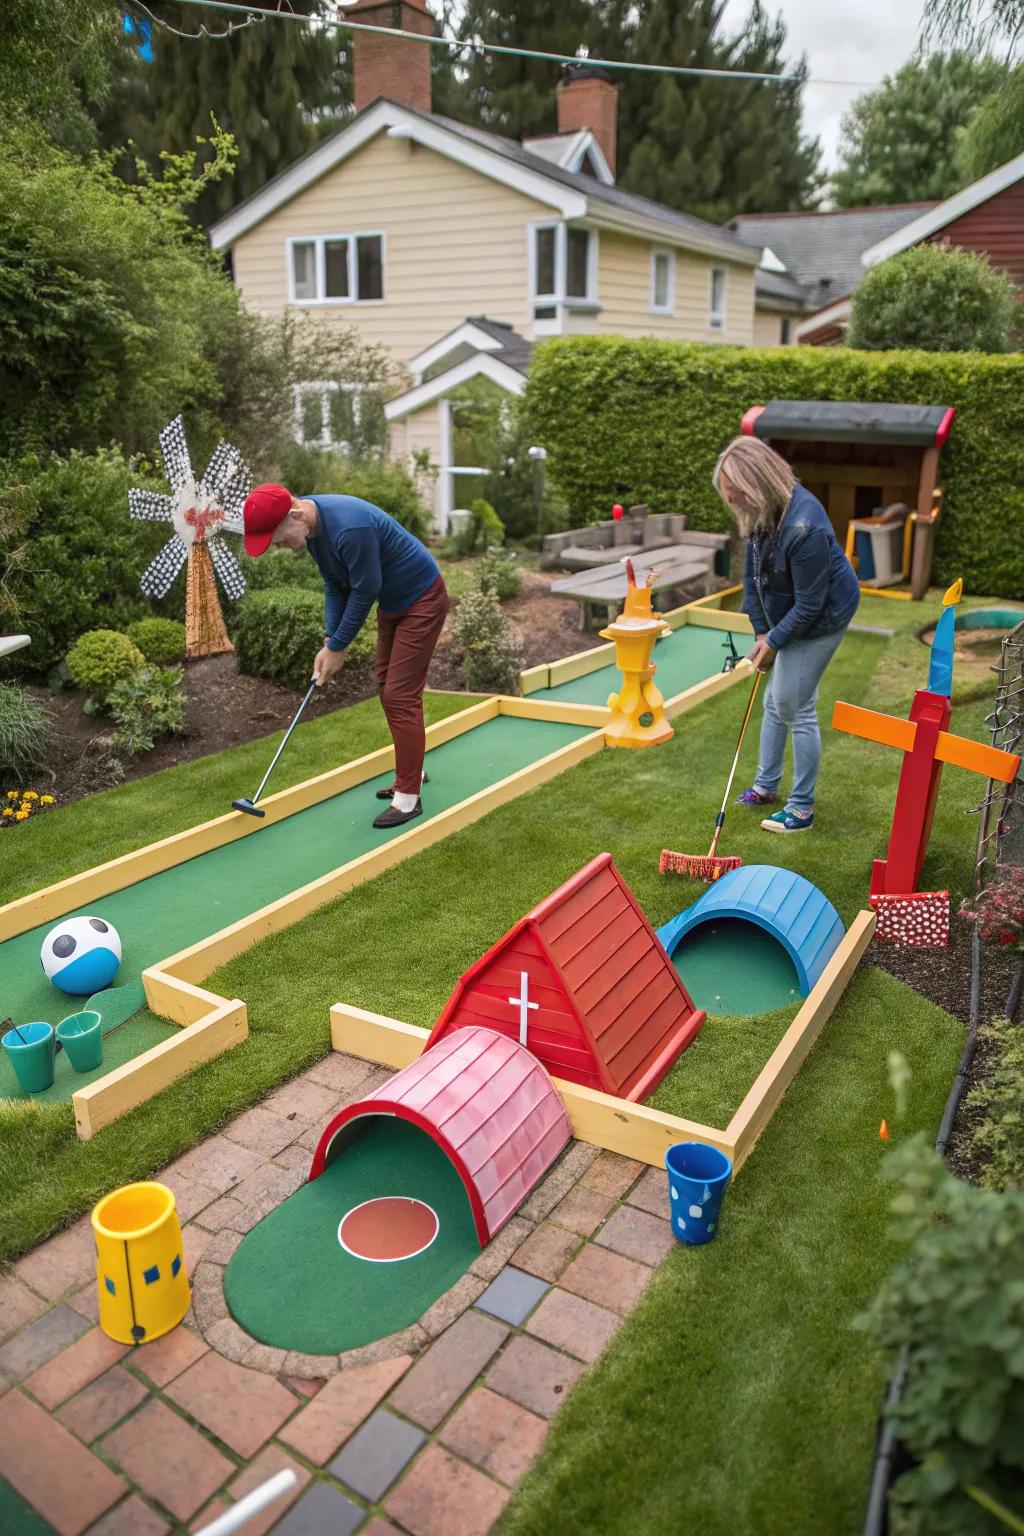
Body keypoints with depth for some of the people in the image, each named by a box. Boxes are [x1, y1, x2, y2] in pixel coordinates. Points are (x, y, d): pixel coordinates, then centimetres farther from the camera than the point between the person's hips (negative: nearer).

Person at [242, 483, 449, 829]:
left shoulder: (350, 527, -34)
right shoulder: (311, 525, -6)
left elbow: (364, 592, -25)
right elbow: (334, 584, 3)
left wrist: (337, 648, -14)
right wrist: (329, 641, -5)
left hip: (422, 600, -9)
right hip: (392, 602, 9)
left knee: (400, 694, -10)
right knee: (388, 686, 16)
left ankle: (408, 797, -2)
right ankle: (412, 770, 31)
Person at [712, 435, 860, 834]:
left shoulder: (802, 528, -35)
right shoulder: (762, 511, -9)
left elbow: (809, 604, -27)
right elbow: (752, 573, 1)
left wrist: (773, 641, -16)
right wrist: (761, 630, -1)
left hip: (821, 619, -8)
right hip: (787, 614, 9)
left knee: (795, 707, -3)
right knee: (775, 700, 17)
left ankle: (802, 809, 11)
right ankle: (765, 786, 34)